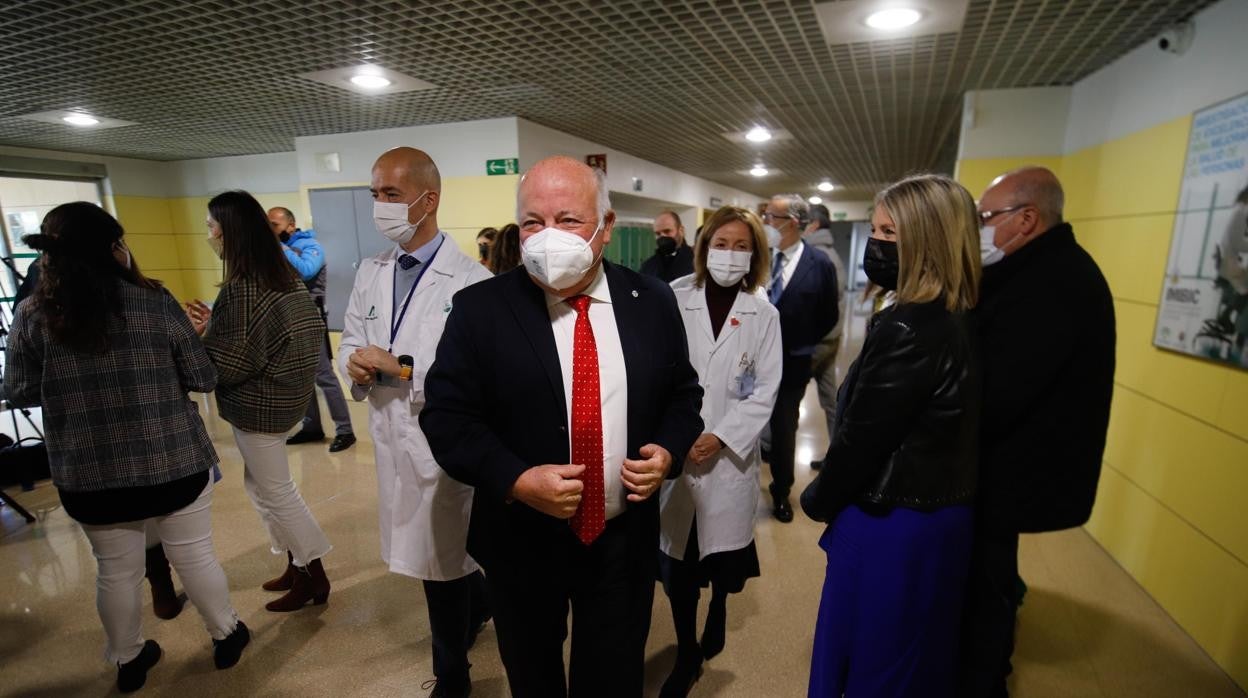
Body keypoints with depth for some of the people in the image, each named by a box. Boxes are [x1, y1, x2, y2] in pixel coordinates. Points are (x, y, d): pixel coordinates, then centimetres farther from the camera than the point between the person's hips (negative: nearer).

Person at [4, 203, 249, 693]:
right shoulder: (155, 301, -12)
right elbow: (203, 380, -7)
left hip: (88, 475, 2)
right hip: (172, 464, -2)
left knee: (116, 571, 19)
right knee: (195, 556, 15)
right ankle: (225, 636, 34)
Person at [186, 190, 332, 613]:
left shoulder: (242, 290, -23)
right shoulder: (284, 278, 5)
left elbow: (231, 363, -22)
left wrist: (197, 336, -8)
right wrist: (214, 325, 7)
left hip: (257, 405, -9)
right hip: (280, 397, 9)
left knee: (276, 493, 6)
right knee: (263, 486, 21)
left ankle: (314, 576, 21)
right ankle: (297, 567, 31)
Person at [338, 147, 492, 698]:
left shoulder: (471, 281, -17)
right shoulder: (370, 272, 6)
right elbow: (351, 340, 14)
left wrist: (403, 366, -22)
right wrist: (355, 361, -9)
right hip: (391, 436, 7)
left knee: (441, 565, 11)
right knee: (436, 554, 24)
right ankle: (480, 602, 55)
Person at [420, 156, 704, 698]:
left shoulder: (652, 302, -4)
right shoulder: (480, 308, -11)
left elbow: (683, 393, 5)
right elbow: (445, 414, -10)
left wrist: (667, 451, -14)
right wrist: (516, 480, -24)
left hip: (624, 541, 2)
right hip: (522, 543, 0)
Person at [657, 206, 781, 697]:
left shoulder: (764, 315, -1)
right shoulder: (675, 304, -3)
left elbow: (765, 390, -2)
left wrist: (720, 437, -11)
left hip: (731, 453, 1)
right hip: (676, 453, 0)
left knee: (723, 552, 13)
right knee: (677, 559, 6)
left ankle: (719, 609, 47)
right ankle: (687, 654, 28)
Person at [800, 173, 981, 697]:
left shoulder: (906, 327, -26)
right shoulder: (960, 320, 3)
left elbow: (861, 434, -22)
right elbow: (934, 427, 8)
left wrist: (818, 499, -4)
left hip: (890, 520, -8)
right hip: (941, 512, 9)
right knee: (917, 649, 27)